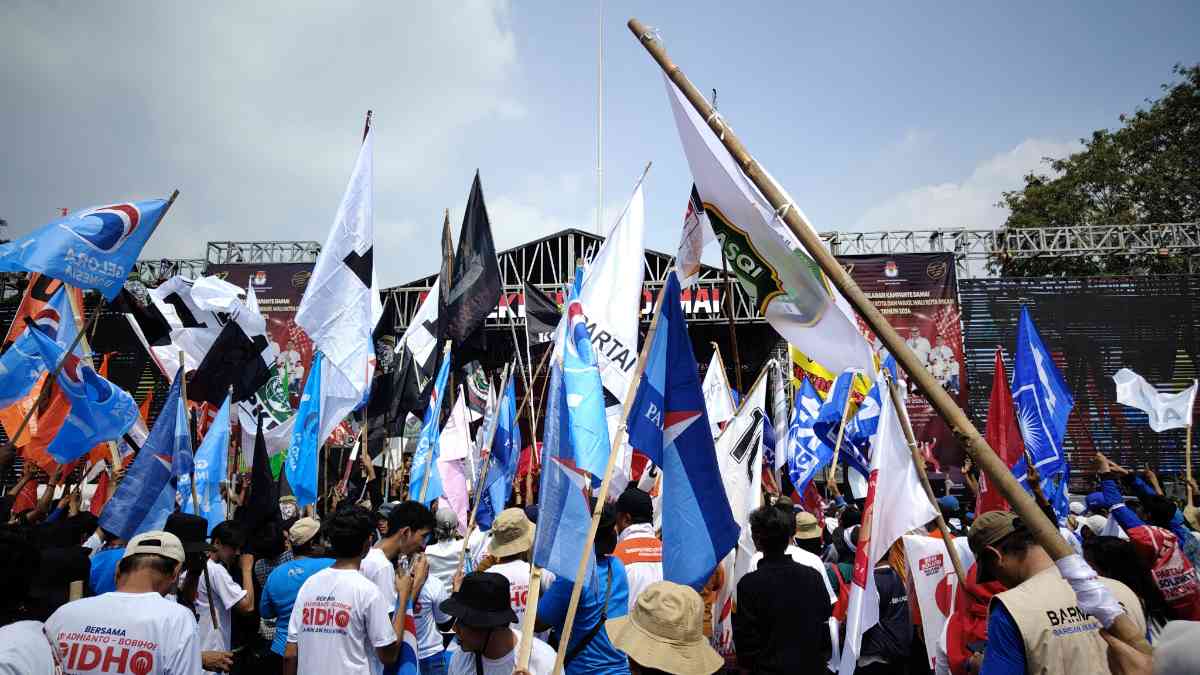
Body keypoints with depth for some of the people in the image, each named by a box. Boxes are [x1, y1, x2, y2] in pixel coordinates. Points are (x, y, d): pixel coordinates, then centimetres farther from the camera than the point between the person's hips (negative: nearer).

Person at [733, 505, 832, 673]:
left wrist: (747, 665, 1)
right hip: (812, 666, 3)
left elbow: (745, 636, -14)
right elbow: (826, 620, 2)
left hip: (768, 667, -3)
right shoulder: (814, 577, -7)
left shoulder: (749, 584, -18)